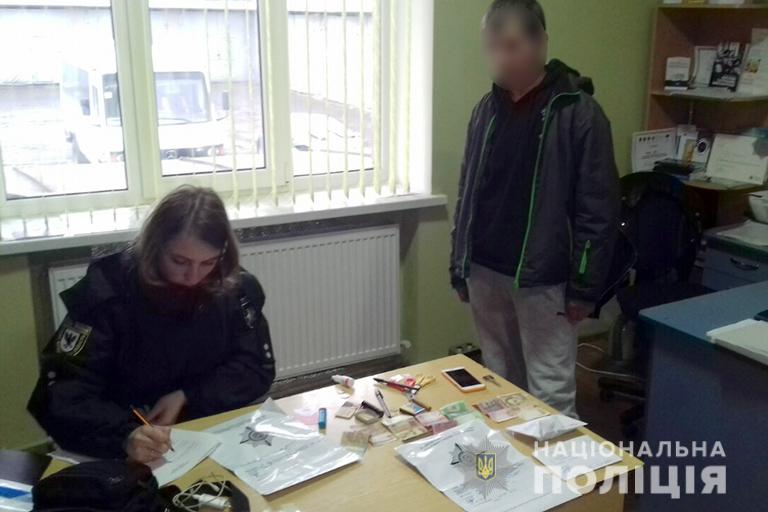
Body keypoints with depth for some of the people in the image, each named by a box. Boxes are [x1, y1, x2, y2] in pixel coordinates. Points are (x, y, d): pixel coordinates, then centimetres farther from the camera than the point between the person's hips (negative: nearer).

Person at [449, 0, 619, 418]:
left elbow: (598, 208, -10)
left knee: (550, 395, 1)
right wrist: (458, 267, 13)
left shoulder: (578, 112, -10)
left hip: (543, 279, -5)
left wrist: (584, 285, -11)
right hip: (485, 273, 6)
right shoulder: (486, 109, 7)